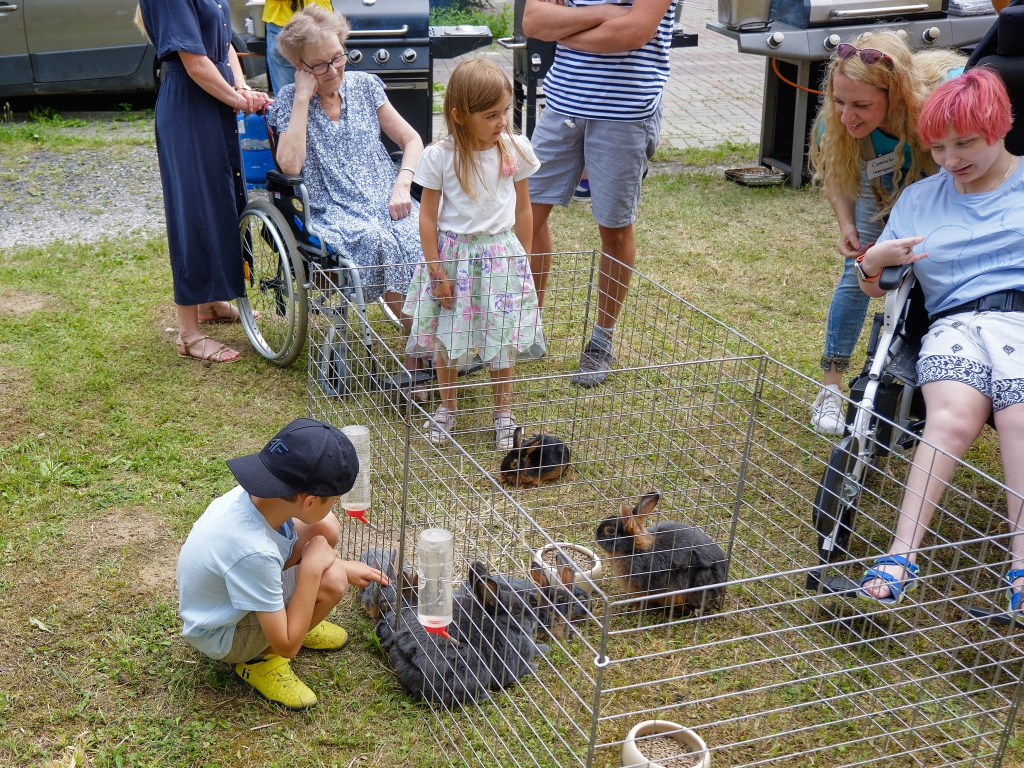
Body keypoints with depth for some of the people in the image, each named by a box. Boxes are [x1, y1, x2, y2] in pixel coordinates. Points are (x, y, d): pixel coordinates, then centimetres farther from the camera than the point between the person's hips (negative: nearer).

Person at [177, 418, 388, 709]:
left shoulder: (258, 494, -18)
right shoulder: (252, 553, -39)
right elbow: (287, 646, -29)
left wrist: (343, 566, 5)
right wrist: (313, 567, -28)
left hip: (229, 588, 8)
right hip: (221, 637, -8)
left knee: (325, 527, -6)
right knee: (330, 582, -26)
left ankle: (295, 619, 15)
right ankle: (259, 658, -2)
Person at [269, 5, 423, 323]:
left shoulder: (364, 85, 13)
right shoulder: (289, 100, 4)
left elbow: (411, 140, 13)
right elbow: (290, 164, -13)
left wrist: (403, 184, -6)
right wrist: (303, 97, -10)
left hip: (386, 201, 3)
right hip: (333, 211, -3)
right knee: (378, 240, -35)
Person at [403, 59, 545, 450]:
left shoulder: (516, 149, -5)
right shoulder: (439, 157, -12)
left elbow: (523, 210, 5)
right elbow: (428, 216, -5)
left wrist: (523, 262, 7)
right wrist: (436, 271, -6)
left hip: (501, 255, 1)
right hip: (452, 254, -1)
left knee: (501, 339, 7)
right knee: (447, 338, 10)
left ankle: (503, 412, 27)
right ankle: (446, 408, 31)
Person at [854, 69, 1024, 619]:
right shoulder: (919, 199, 23)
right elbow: (871, 288, 22)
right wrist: (871, 262, -1)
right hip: (955, 322, 1)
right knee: (954, 416, -30)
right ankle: (903, 554, -37)